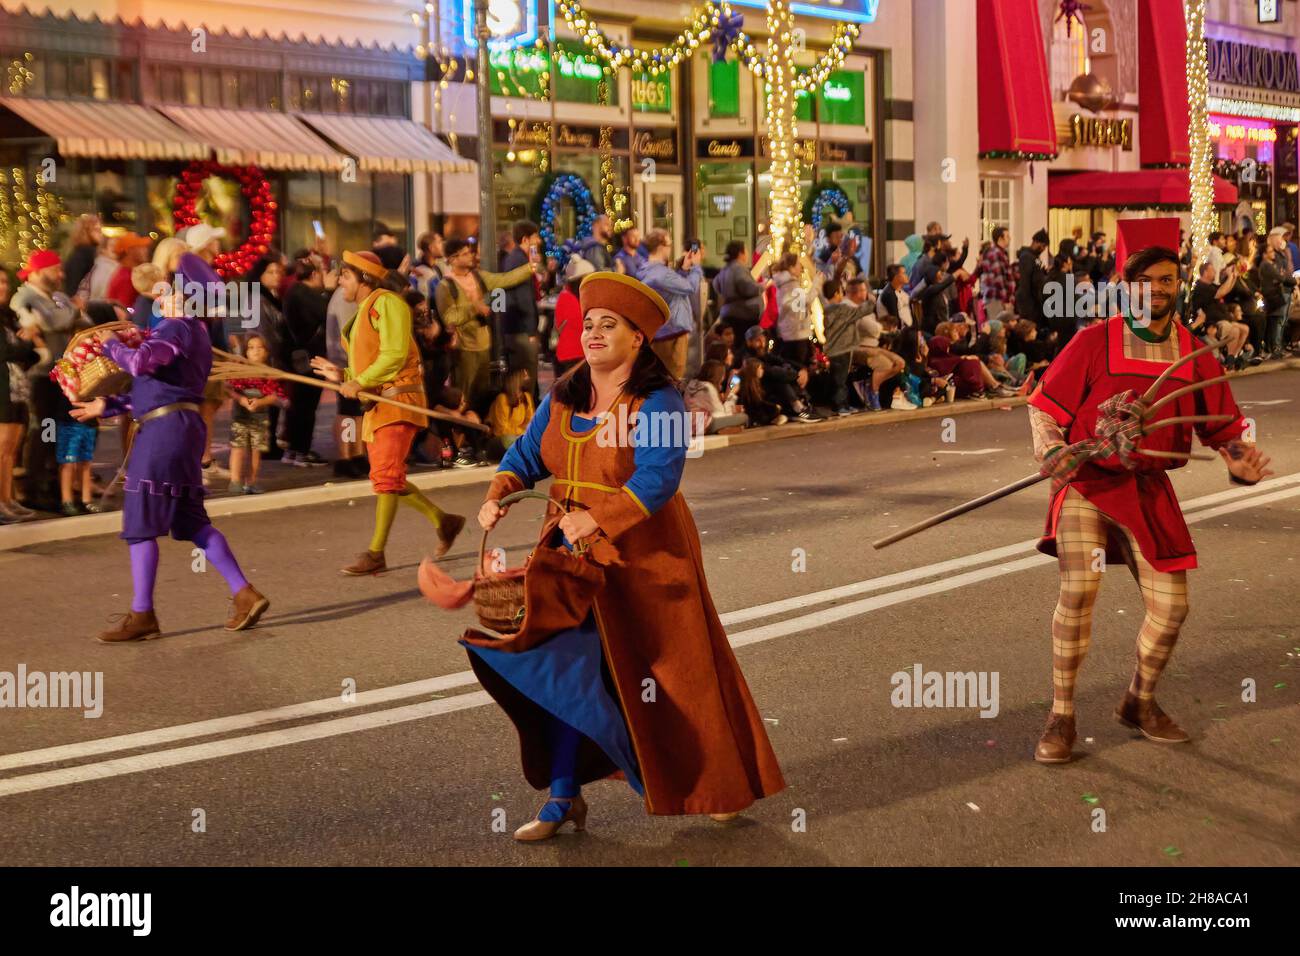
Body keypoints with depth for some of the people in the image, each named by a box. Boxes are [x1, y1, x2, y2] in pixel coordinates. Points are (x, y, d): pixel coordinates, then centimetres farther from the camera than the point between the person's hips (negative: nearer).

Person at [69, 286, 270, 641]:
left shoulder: (177, 328, -9)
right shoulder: (194, 333, 22)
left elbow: (140, 363, -24)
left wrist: (112, 345, -4)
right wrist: (106, 406, 21)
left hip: (165, 428, -10)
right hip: (183, 426, 10)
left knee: (140, 523, -3)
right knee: (191, 521, 11)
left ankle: (141, 615, 1)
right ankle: (244, 594, 5)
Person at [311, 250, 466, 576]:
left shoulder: (386, 302, -8)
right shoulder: (363, 313, 21)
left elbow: (394, 355, -19)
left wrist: (360, 382, -20)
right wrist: (342, 375, 12)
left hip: (397, 399, -10)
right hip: (376, 405, 10)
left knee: (386, 475, -15)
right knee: (386, 478, 10)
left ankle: (375, 553, -18)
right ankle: (443, 521, 21)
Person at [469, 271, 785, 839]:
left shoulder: (657, 403, -14)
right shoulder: (561, 400, 6)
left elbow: (657, 479, -26)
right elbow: (526, 456, 7)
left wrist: (598, 518, -37)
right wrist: (498, 496, -13)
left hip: (643, 561, -5)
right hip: (573, 555, 5)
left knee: (674, 674, 6)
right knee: (568, 669, 1)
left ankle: (720, 787, 27)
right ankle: (563, 798, 12)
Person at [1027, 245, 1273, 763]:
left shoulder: (1194, 354, 6)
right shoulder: (1095, 341, -3)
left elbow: (1222, 428, 12)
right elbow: (1044, 406, 0)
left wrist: (1241, 460, -9)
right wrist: (1052, 451, -18)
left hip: (1149, 490, 4)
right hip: (1087, 481, -3)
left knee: (1171, 606, 1)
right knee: (1078, 588, -21)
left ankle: (1140, 703, 29)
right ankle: (1061, 717, -6)